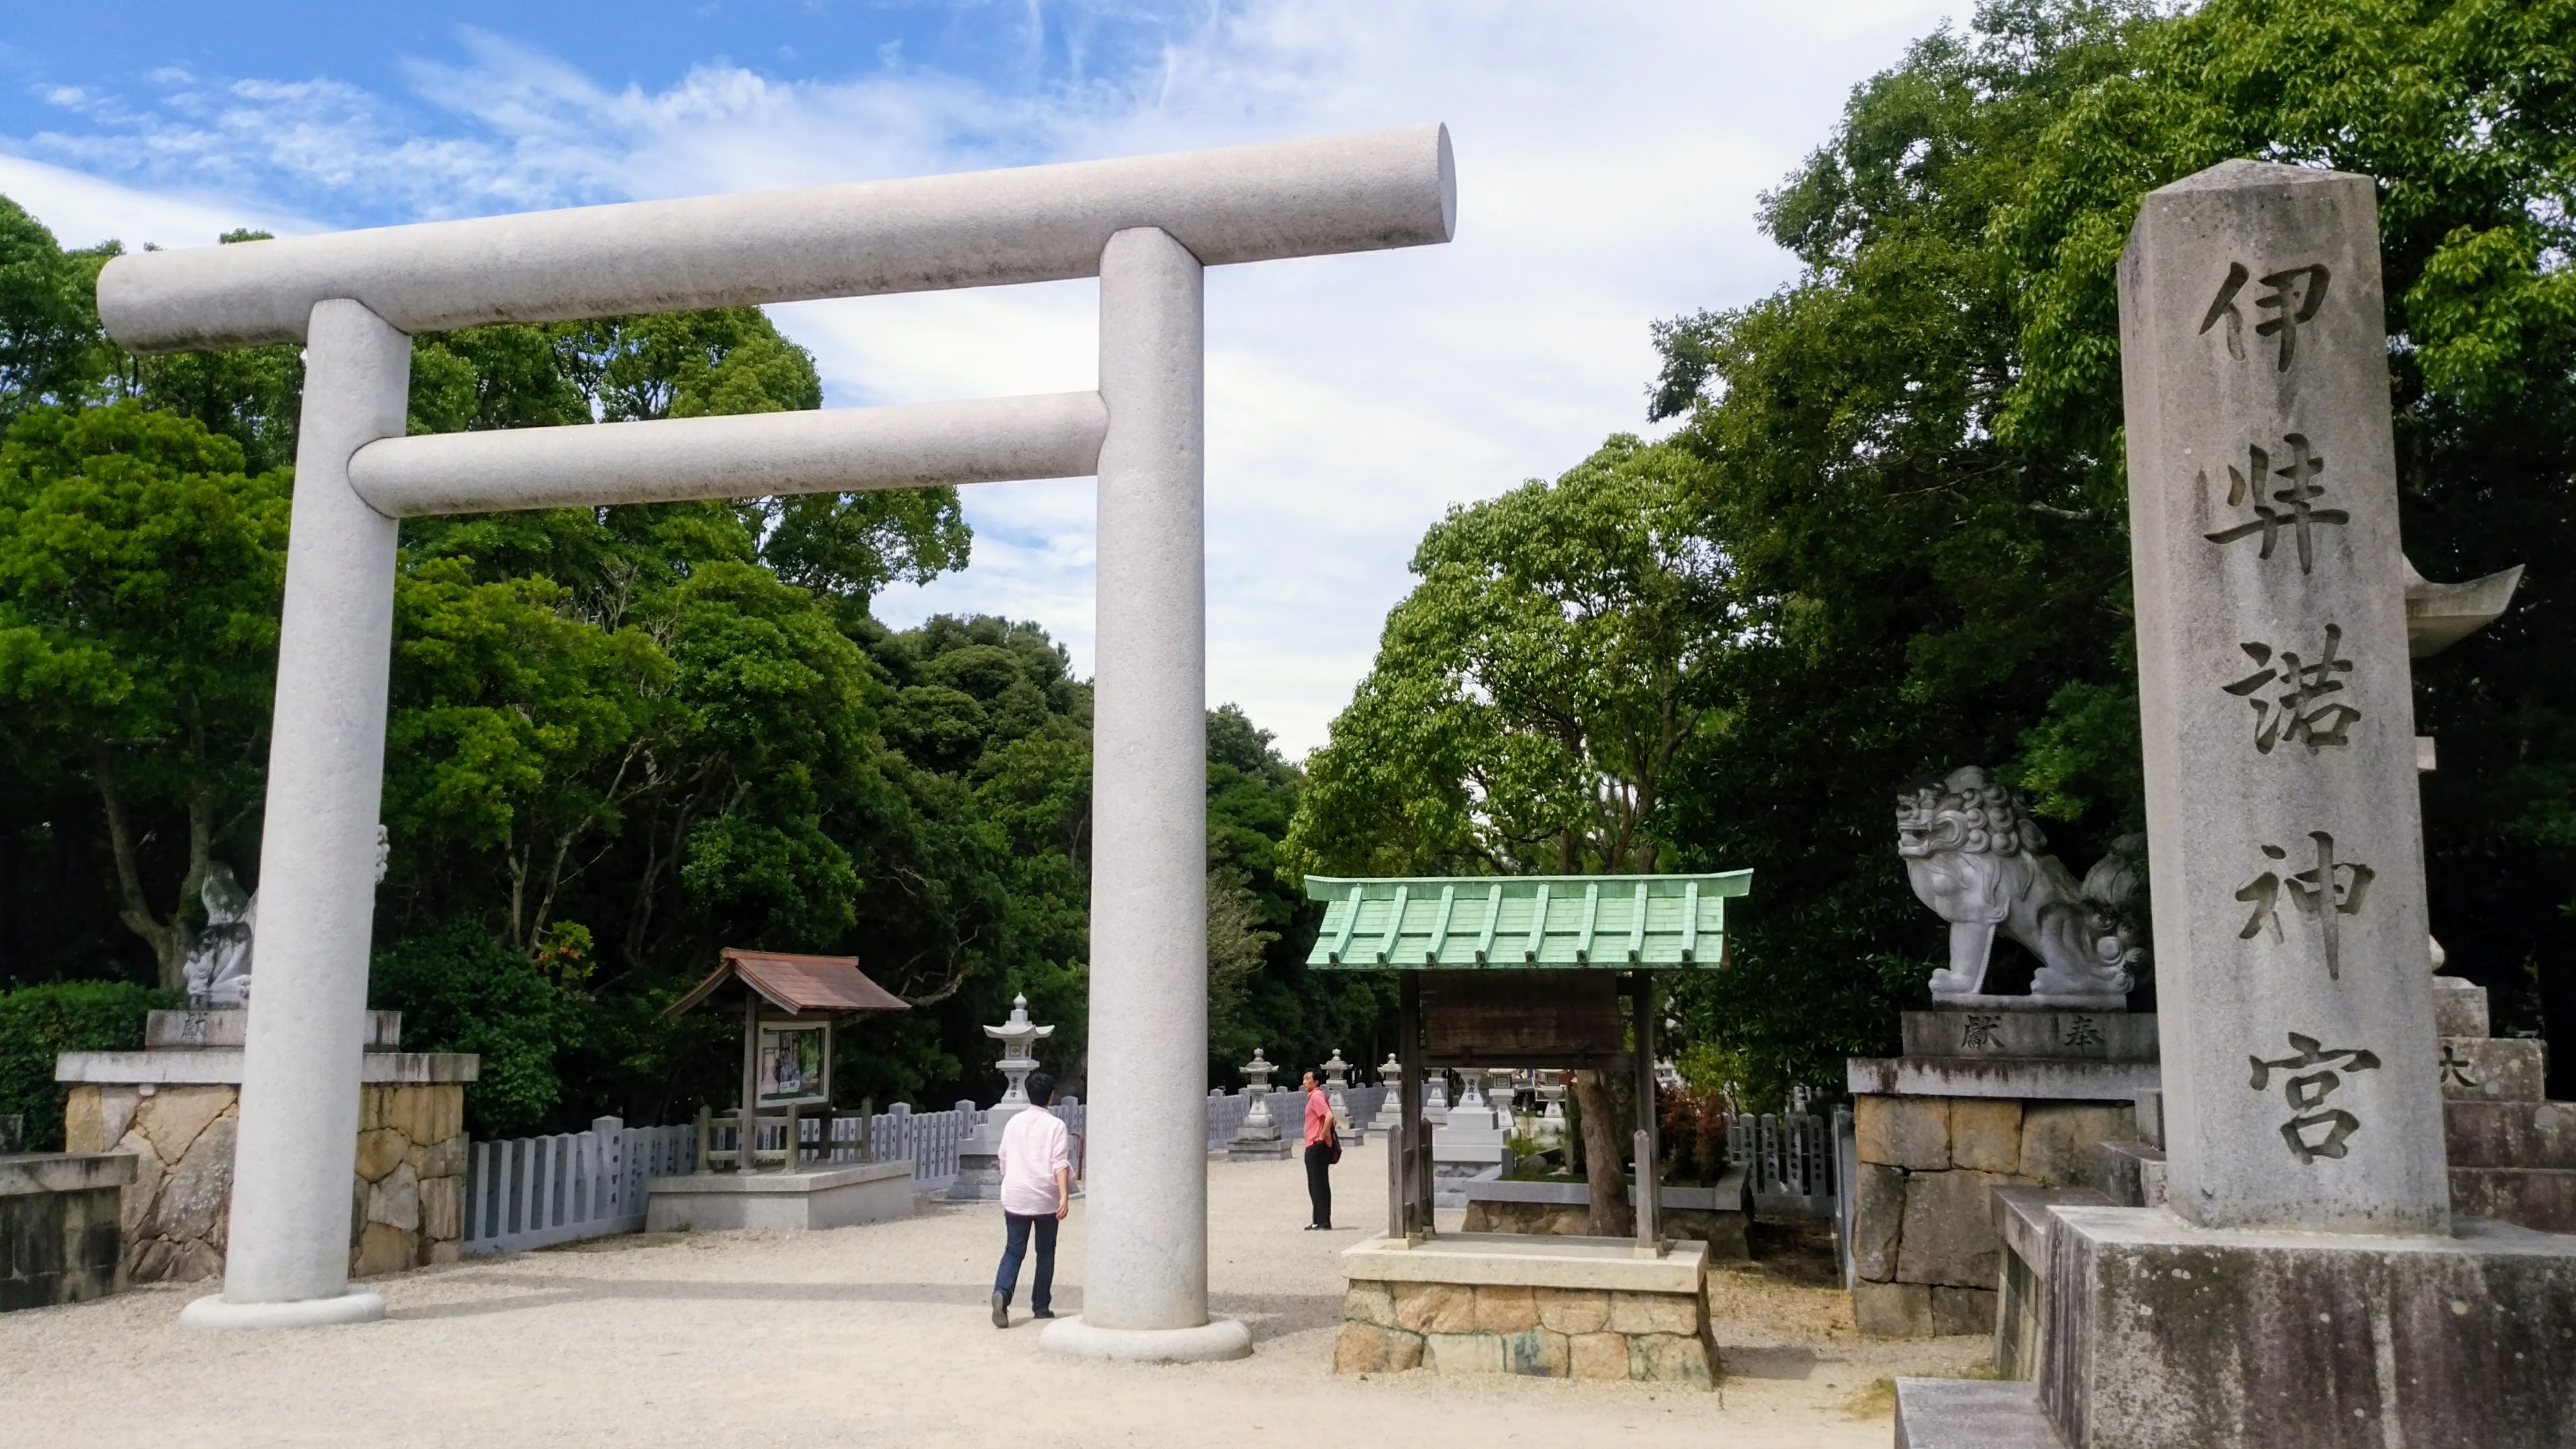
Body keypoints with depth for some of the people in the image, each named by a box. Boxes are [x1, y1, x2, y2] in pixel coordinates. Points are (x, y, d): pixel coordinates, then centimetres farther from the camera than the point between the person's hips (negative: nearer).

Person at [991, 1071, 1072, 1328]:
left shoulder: (1014, 1123, 7)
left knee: (1013, 1250, 4)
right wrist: (1065, 1196, -20)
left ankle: (1002, 1293, -21)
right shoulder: (1055, 1126, -4)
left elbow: (1004, 1161, 15)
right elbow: (1061, 1164, -14)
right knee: (1045, 1253, 11)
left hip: (1016, 1198, 2)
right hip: (1046, 1200, -2)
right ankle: (1041, 1306, 14)